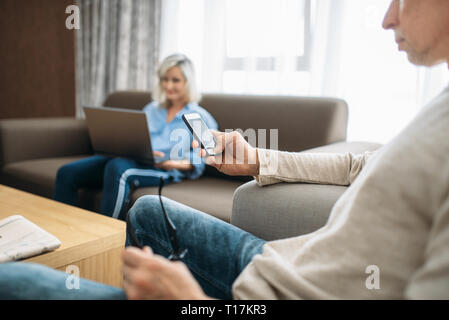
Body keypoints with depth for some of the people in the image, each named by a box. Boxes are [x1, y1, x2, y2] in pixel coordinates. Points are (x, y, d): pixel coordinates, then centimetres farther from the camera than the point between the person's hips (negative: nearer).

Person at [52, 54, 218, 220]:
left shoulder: (200, 118, 10)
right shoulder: (151, 109, 27)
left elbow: (199, 162, 3)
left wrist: (176, 164, -16)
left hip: (161, 168, -6)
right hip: (128, 157, 6)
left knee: (117, 168, -39)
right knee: (67, 173, -15)